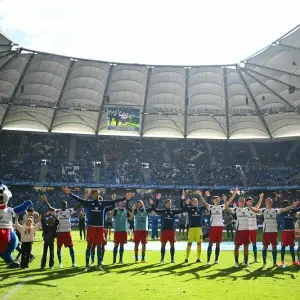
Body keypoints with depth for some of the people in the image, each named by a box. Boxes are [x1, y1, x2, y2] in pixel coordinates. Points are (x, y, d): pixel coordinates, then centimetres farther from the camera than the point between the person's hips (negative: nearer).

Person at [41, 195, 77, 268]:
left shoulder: (69, 211, 3)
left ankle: (73, 262, 8)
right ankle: (60, 263, 18)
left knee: (71, 247, 1)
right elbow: (50, 208, -10)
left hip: (68, 232, 0)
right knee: (59, 247, 5)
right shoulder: (57, 211, 0)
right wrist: (46, 201, -24)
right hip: (60, 232, 0)